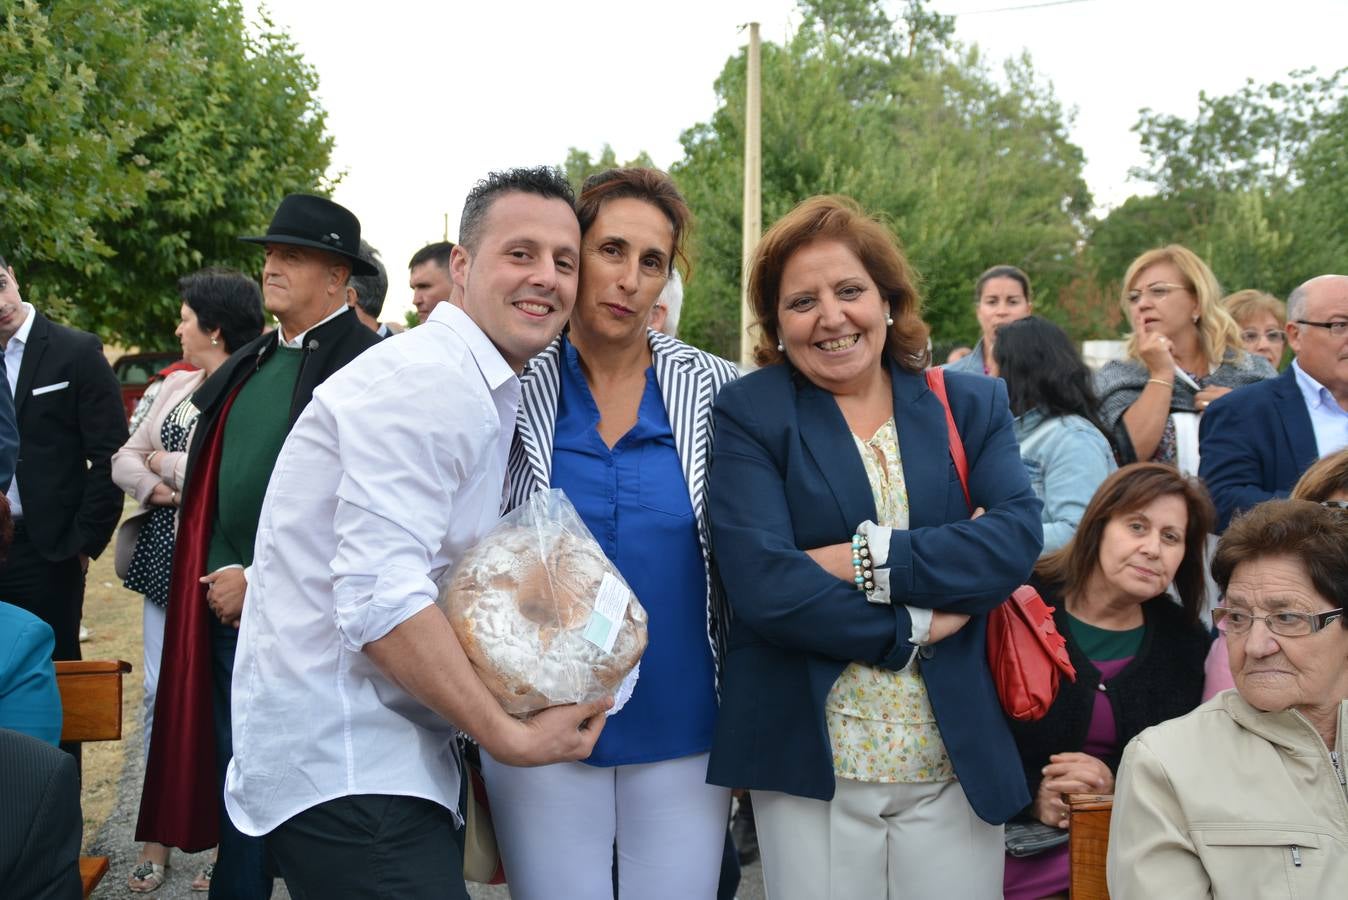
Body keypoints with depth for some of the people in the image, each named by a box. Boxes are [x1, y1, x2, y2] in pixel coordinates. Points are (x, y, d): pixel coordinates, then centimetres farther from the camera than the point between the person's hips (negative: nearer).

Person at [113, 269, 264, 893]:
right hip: (164, 559, 8)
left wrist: (165, 461, -8)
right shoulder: (176, 385, 13)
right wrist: (153, 487, -5)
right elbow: (124, 457, 17)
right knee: (160, 693, 11)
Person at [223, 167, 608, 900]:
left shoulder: (482, 392, 15)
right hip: (343, 758, -10)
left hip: (377, 747, 10)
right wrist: (510, 736, -20)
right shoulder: (428, 380, -16)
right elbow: (378, 597, -25)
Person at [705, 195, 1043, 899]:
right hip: (809, 766, -2)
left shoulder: (971, 406, 8)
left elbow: (1017, 538, -9)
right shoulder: (748, 415, -2)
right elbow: (761, 584, -14)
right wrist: (916, 627, -10)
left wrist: (870, 559, -18)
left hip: (961, 762, 2)